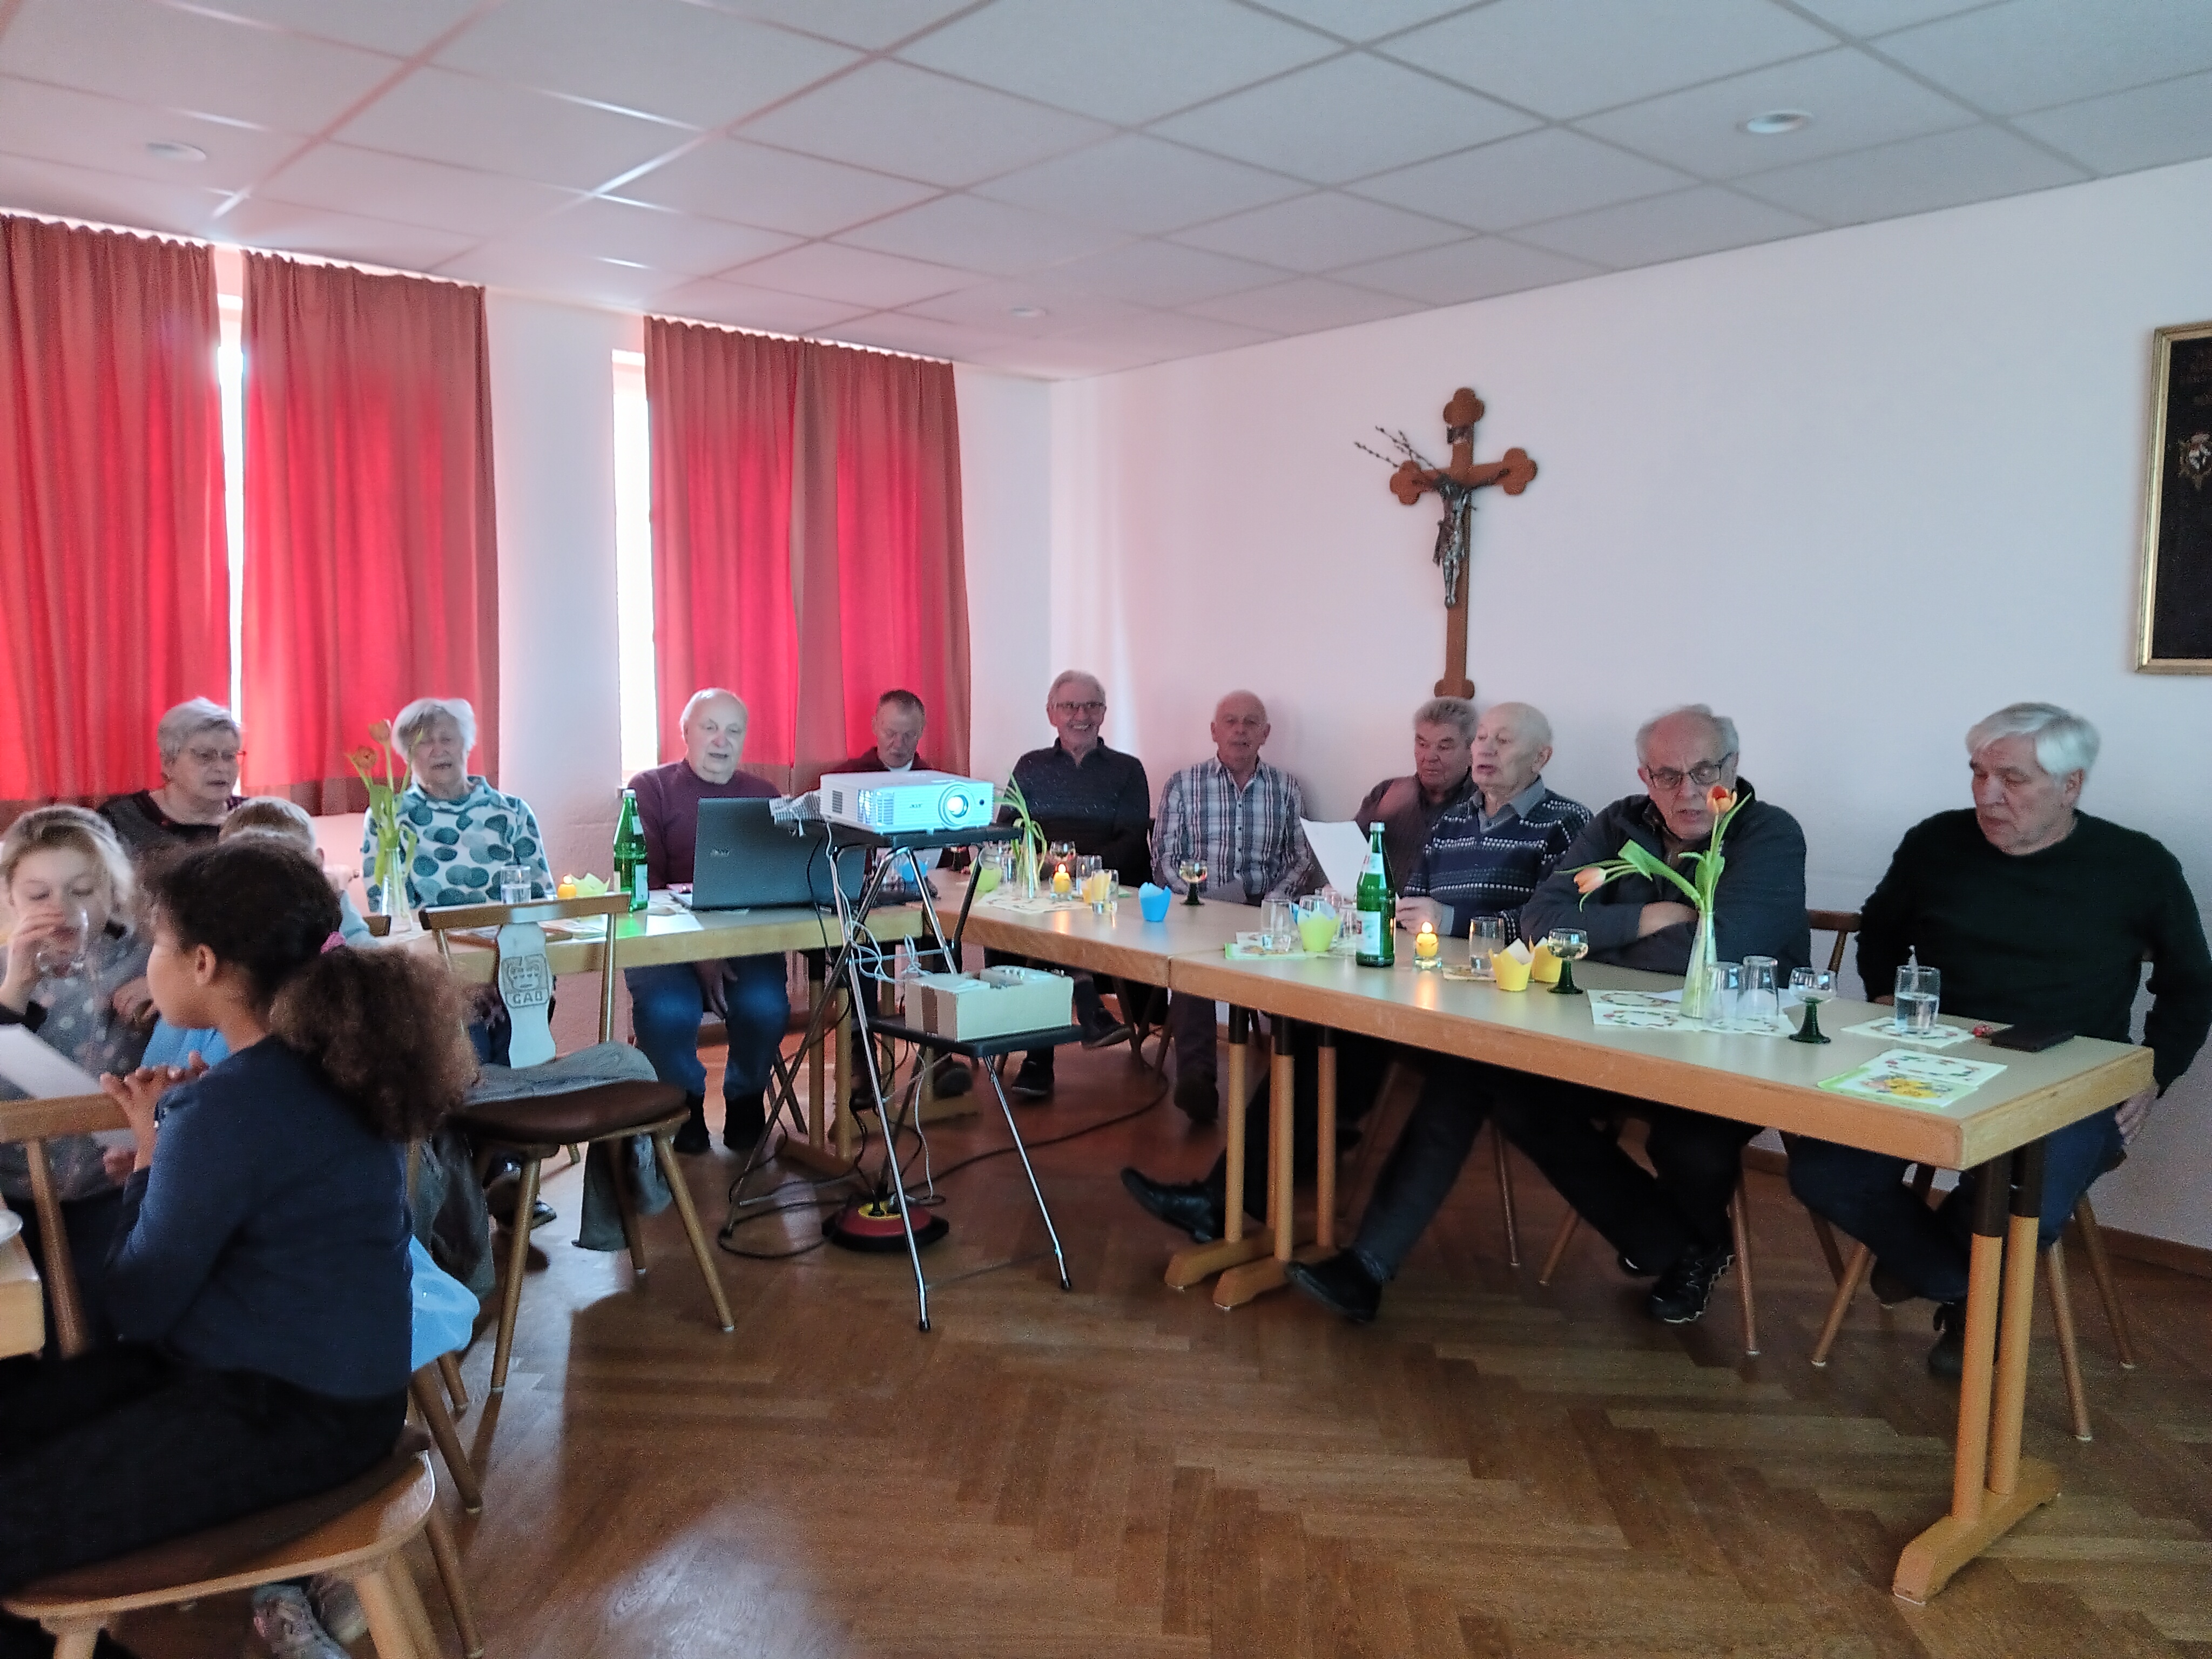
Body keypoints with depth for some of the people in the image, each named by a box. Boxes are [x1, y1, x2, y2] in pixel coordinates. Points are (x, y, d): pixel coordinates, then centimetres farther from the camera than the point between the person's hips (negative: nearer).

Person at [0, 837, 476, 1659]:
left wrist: (149, 1147, -2)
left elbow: (140, 1306, -12)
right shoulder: (319, 1058, 3)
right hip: (303, 1372, 10)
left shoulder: (232, 1108, -25)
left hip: (293, 1412, -10)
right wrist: (173, 1129, 5)